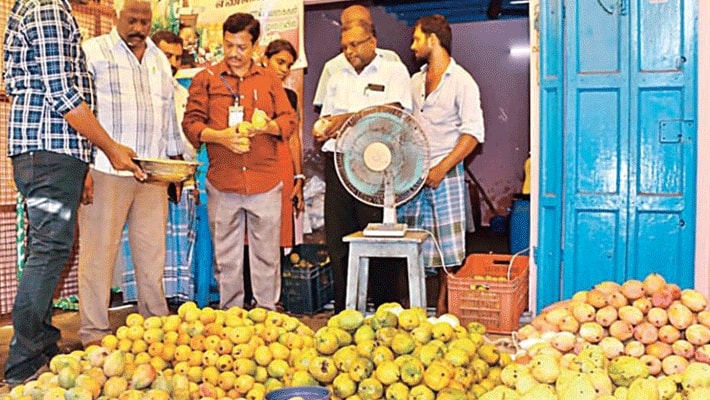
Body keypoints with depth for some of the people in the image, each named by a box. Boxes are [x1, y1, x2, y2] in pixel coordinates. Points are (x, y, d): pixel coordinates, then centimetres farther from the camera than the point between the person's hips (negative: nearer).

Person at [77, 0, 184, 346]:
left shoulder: (159, 59, 20)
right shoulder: (94, 51, 2)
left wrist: (177, 161, 20)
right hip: (106, 171, -5)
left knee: (152, 251, 9)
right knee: (99, 250, -2)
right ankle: (94, 331, 6)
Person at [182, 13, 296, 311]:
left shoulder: (269, 79, 12)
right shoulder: (205, 79, 8)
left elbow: (289, 119, 9)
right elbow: (191, 123, 3)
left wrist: (267, 126, -12)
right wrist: (220, 136, -14)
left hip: (265, 182, 1)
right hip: (222, 182, 0)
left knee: (267, 253, 5)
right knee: (226, 257, 7)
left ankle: (268, 313, 16)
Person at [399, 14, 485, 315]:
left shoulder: (461, 81, -4)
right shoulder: (415, 81, 15)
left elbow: (472, 134, -11)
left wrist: (441, 169, -18)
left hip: (445, 174, -6)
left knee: (446, 245, 1)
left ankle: (442, 308, 11)